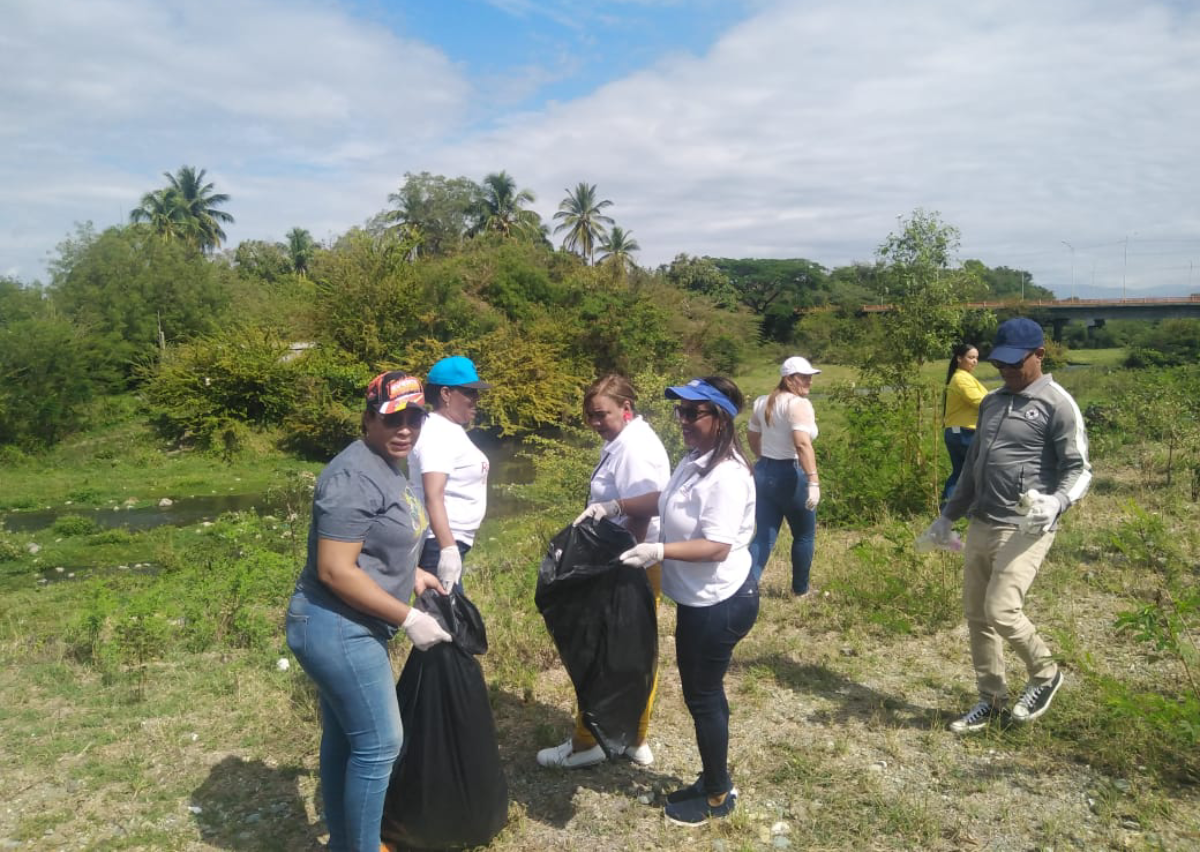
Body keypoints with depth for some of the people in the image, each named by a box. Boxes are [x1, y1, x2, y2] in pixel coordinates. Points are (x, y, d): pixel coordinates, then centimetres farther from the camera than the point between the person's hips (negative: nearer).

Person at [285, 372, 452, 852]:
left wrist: (409, 573, 12)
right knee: (378, 744, -1)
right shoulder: (355, 478, -23)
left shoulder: (386, 466, 9)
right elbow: (335, 570, -26)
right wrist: (408, 619, -22)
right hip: (338, 630, -10)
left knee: (344, 739, 20)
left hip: (346, 628, 10)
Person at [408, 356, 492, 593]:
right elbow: (433, 496, -27)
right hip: (439, 543, -10)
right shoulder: (438, 433, -17)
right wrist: (448, 548, -33)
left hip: (450, 541, 10)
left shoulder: (450, 430, 14)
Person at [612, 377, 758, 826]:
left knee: (703, 695, 6)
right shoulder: (695, 460, 3)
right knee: (702, 691, 21)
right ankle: (714, 781, 38)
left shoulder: (726, 475, -27)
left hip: (720, 603, -10)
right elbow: (666, 500, 18)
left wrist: (659, 551, -38)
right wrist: (614, 507, 9)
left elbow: (718, 547, -30)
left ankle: (718, 796, 26)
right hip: (700, 599, 10)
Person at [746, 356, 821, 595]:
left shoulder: (763, 402, 10)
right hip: (790, 476, -7)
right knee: (804, 535, 15)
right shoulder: (798, 404, -16)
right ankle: (800, 588, 30)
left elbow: (752, 437, 19)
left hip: (763, 473, 7)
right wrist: (813, 481, -30)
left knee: (763, 537, 8)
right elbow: (802, 443, -28)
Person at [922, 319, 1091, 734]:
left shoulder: (1058, 404, -7)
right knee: (976, 614, 9)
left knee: (1001, 611, -15)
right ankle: (992, 700, 23)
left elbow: (1079, 470, -9)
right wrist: (948, 515, 21)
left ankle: (1045, 674, 14)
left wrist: (1056, 503, -30)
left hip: (1025, 528, -7)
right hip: (981, 525, 8)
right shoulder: (990, 402, 15)